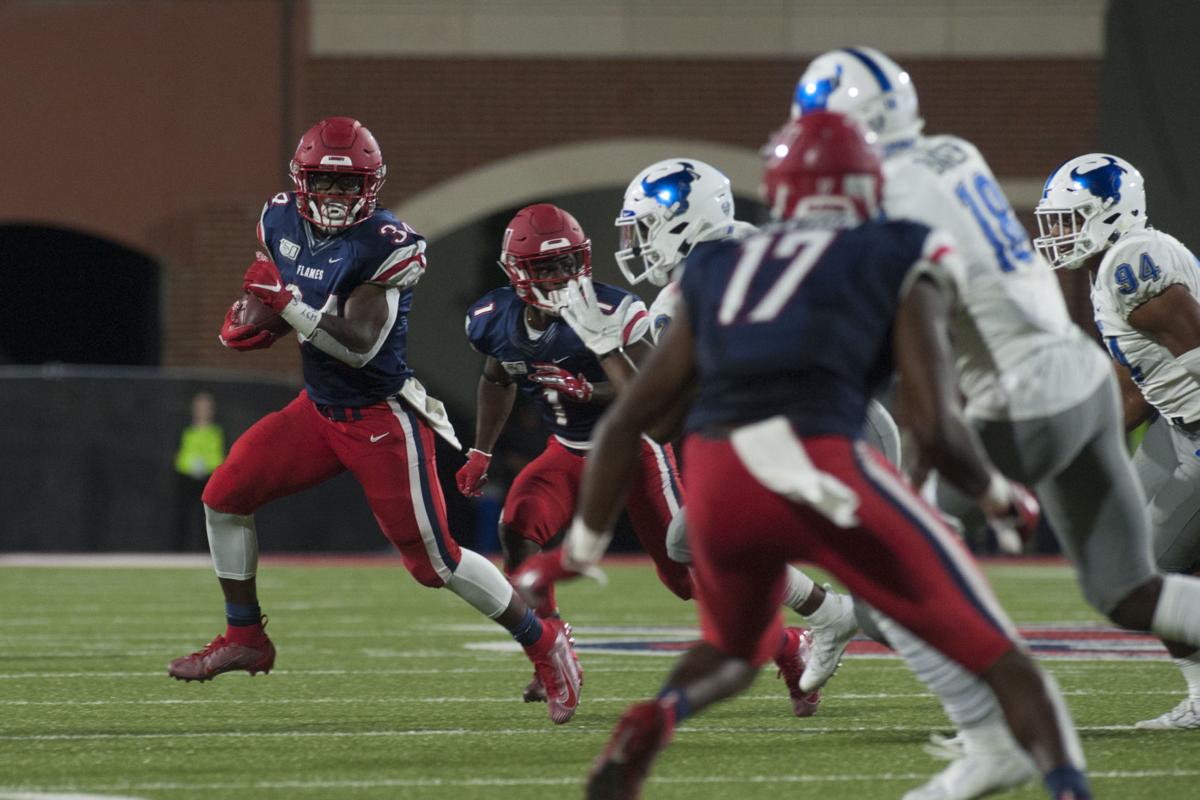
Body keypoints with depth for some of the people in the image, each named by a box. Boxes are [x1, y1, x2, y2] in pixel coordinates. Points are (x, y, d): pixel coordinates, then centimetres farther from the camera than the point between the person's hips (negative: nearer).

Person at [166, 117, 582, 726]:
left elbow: (359, 347, -28)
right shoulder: (282, 222, 0)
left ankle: (545, 644, 10)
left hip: (383, 419, -7)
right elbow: (268, 295, 19)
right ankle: (245, 639, 12)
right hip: (320, 408, 7)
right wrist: (249, 323, -2)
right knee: (225, 496, -2)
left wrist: (287, 303, -34)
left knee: (435, 561, -7)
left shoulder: (382, 246, -22)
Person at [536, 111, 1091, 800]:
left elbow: (626, 422, 23)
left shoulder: (721, 274, 25)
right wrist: (995, 492, 20)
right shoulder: (904, 262, 12)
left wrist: (585, 542, 35)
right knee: (1000, 659, 10)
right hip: (819, 471, -4)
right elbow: (935, 426, 0)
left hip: (715, 480, 4)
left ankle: (654, 720, 1)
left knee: (735, 652, 33)